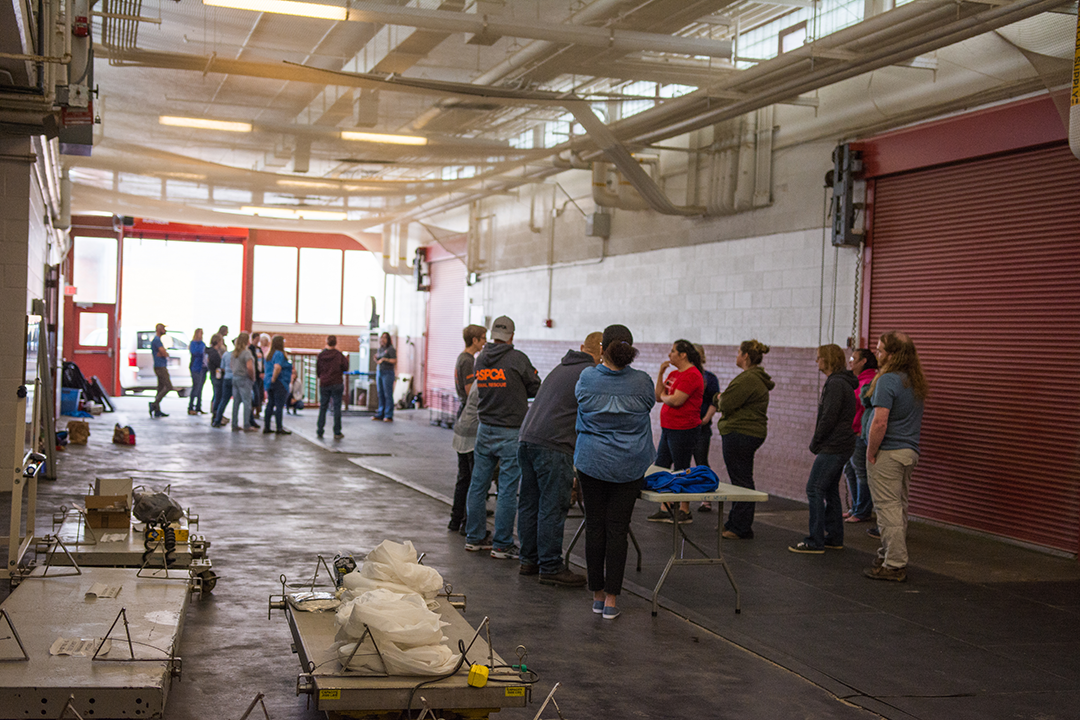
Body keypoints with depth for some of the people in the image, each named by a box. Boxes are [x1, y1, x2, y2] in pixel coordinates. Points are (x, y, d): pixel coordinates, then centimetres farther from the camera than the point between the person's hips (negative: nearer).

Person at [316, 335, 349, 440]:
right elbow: (345, 368, -6)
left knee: (323, 407, 11)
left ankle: (319, 431, 9)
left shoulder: (321, 355, 1)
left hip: (324, 384, 2)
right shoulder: (339, 355, -7)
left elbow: (317, 371, 7)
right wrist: (346, 360, 10)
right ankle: (337, 433, 2)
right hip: (336, 384, -2)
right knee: (337, 408, 2)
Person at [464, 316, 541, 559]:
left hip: (484, 429, 6)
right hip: (511, 432, -6)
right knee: (507, 489, -1)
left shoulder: (480, 359, 5)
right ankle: (502, 545, 2)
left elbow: (478, 388, 12)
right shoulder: (518, 358, -11)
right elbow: (536, 389, -2)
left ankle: (475, 537, 21)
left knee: (478, 484, 12)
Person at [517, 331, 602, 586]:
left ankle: (529, 560, 21)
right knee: (553, 507, -4)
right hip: (553, 446, -9)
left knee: (529, 504, 13)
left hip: (526, 439, 9)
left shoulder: (560, 368, 23)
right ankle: (551, 567, 0)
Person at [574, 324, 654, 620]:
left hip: (591, 461, 0)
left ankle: (597, 594, 16)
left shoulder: (588, 377, -7)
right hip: (629, 466, 0)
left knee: (595, 526, 9)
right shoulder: (642, 382, -8)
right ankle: (611, 599, 3)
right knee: (617, 529, 2)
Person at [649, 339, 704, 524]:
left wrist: (663, 396, -3)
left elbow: (676, 401, -23)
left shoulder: (692, 375, -16)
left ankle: (685, 512, 9)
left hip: (684, 430, -10)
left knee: (681, 471, -1)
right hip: (668, 428, 10)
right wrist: (661, 373, 2)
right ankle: (665, 509, 18)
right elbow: (658, 396, 11)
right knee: (660, 468, 11)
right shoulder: (674, 374, 14)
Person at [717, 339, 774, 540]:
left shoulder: (748, 379, -20)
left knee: (741, 481, -4)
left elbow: (726, 404, -22)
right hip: (751, 432, 11)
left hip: (740, 434, -11)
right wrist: (722, 399, 4)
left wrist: (720, 398, 0)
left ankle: (742, 529, 1)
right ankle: (734, 523, 27)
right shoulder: (757, 378, 17)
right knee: (741, 480, 17)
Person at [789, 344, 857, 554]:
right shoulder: (842, 383, 17)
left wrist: (815, 443, -9)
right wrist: (818, 442, 16)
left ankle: (815, 542, -7)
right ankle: (834, 538, 20)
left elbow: (829, 418, -21)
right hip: (841, 446, 11)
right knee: (830, 490, 15)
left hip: (833, 447, -11)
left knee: (815, 489, -8)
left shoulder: (835, 384, -17)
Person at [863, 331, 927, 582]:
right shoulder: (916, 382, 12)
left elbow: (879, 423, -22)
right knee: (899, 507, 15)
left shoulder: (888, 380, -17)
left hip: (888, 453, -9)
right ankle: (890, 555, 25)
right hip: (910, 451, 9)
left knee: (889, 508, -4)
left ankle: (894, 566, -2)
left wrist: (870, 454, -13)